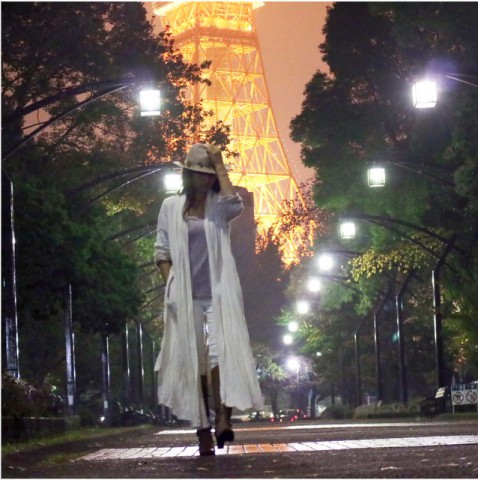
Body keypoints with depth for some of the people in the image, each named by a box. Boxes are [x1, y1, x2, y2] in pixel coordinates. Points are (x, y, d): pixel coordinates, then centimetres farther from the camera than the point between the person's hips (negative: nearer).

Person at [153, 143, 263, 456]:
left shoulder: (219, 205, 7)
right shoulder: (171, 207, 10)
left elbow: (236, 205, -17)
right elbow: (162, 250, 10)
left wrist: (220, 165, -9)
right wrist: (170, 286, -2)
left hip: (219, 292, -1)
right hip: (186, 296, 1)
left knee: (221, 351, -19)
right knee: (193, 360, 0)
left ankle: (222, 418, -27)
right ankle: (203, 430, 1)